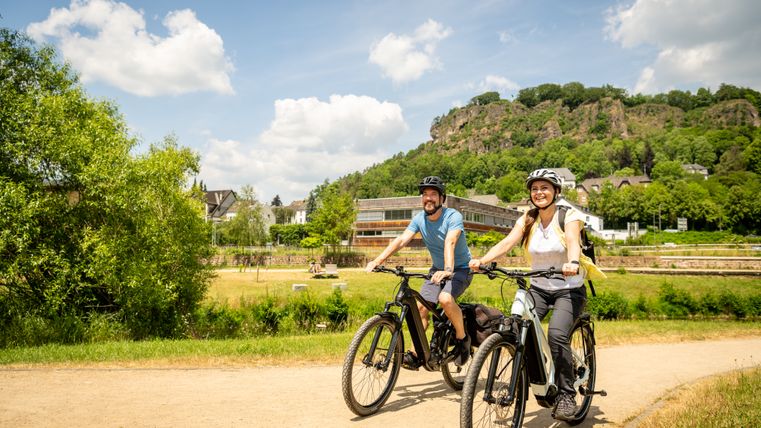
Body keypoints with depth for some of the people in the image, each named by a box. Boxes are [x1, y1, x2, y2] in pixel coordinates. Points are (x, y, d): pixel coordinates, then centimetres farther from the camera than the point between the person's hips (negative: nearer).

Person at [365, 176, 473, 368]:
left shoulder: (453, 216, -20)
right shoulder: (419, 219, -5)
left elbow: (450, 242, -38)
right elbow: (401, 239, -16)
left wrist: (448, 270, -54)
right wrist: (378, 260, -30)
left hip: (460, 269, -5)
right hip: (437, 269, 6)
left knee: (445, 298, -32)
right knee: (420, 306, -10)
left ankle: (462, 338, -8)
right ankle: (417, 354, 2)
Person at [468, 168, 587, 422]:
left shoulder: (569, 216, -9)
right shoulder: (527, 220, 1)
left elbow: (573, 241, -29)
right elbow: (507, 242, -15)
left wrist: (572, 263, -52)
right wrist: (483, 260, -34)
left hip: (569, 289, -3)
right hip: (538, 288, 4)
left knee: (557, 334, -27)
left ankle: (566, 394, -8)